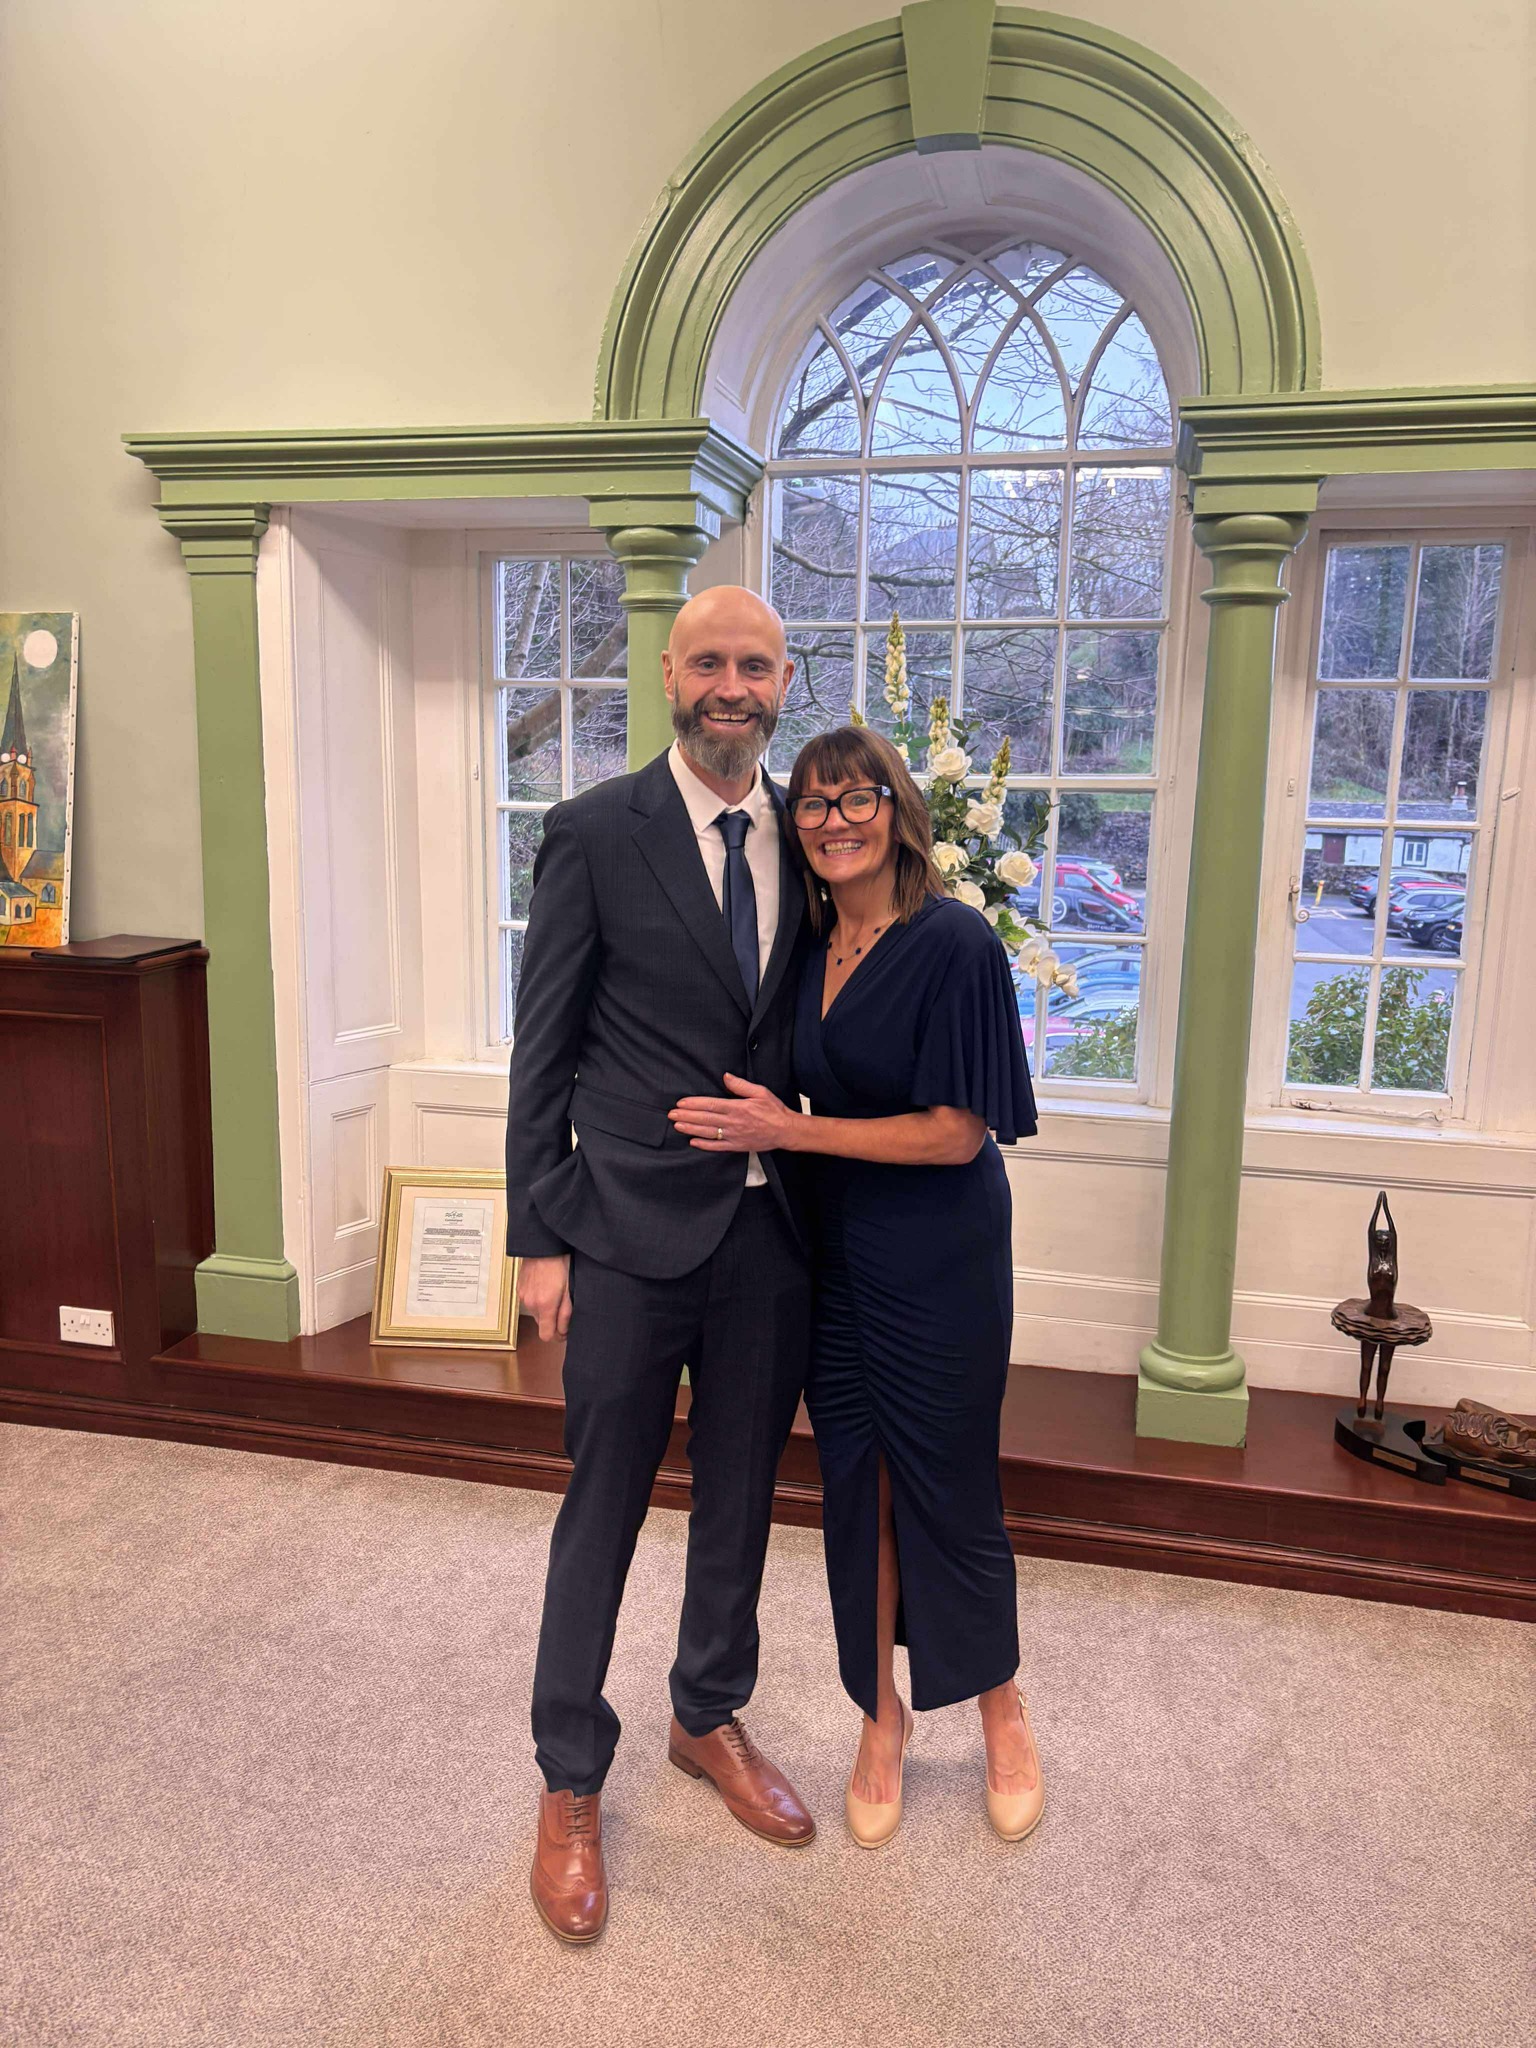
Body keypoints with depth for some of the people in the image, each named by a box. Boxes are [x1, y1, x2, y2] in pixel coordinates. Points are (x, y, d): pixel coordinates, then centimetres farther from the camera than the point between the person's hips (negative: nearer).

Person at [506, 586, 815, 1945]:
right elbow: (544, 1050, -6)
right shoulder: (596, 833, -6)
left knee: (740, 1496, 18)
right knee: (604, 1505, 9)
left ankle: (711, 1718, 43)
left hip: (771, 1230, 4)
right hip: (633, 1230, -4)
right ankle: (571, 1783, 31)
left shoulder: (806, 836, 5)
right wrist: (540, 1240, -8)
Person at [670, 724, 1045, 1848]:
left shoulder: (954, 942, -15)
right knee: (854, 1488, 13)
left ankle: (1004, 1713, 35)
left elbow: (957, 1131, -18)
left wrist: (789, 1132, -18)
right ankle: (883, 1718, 33)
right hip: (834, 1252, 6)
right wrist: (753, 1125, 0)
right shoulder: (812, 949, 5)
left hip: (940, 1261, -5)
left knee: (949, 1490, 8)